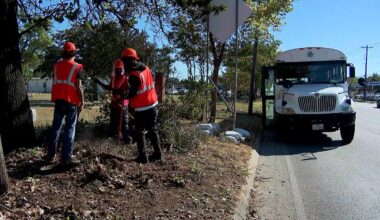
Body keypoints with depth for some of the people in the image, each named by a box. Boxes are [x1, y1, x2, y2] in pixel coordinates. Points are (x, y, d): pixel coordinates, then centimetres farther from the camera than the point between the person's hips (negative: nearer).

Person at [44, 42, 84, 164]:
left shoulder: (56, 65, 10)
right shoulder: (77, 67, -6)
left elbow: (54, 83, 15)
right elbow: (78, 87, -10)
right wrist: (82, 102, -3)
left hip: (58, 100, 5)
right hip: (71, 101, -4)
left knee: (55, 127, 14)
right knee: (70, 128, 1)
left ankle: (50, 154, 17)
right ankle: (66, 157, 1)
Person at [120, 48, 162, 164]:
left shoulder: (134, 75, -20)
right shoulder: (146, 68, 4)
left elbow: (132, 93, -15)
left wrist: (123, 96, 3)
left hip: (142, 108, -7)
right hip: (153, 105, 8)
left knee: (139, 132, 5)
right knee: (152, 129, 17)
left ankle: (143, 157, 6)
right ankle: (158, 154, 24)